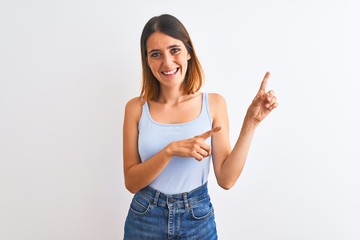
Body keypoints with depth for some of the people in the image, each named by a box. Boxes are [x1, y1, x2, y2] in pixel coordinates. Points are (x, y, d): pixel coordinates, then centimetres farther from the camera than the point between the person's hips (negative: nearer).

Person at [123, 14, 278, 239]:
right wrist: (170, 150, -24)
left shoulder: (214, 103, -8)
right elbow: (132, 182, -9)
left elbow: (226, 179, -11)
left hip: (198, 221, 0)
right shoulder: (136, 108, -8)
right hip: (144, 220, 1)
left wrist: (251, 122, -17)